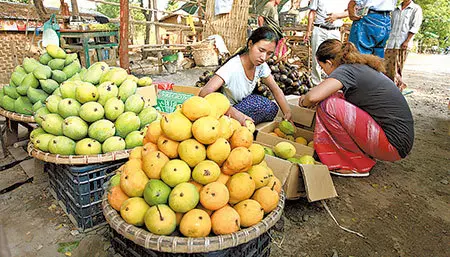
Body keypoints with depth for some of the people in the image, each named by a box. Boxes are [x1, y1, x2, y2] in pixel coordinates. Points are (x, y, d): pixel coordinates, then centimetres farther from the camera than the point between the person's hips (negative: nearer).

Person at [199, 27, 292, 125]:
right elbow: (204, 94, -40)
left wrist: (288, 115, -14)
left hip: (242, 109, 7)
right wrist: (234, 113, -50)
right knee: (257, 102, -28)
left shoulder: (261, 65, -8)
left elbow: (276, 90, 1)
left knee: (272, 108, -15)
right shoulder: (232, 67, -29)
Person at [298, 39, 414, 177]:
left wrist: (304, 101, -5)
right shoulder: (362, 67, 14)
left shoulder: (346, 70, -14)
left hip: (394, 145, -9)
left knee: (328, 105, -17)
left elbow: (314, 96, -28)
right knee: (337, 98, 15)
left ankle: (358, 165, -3)